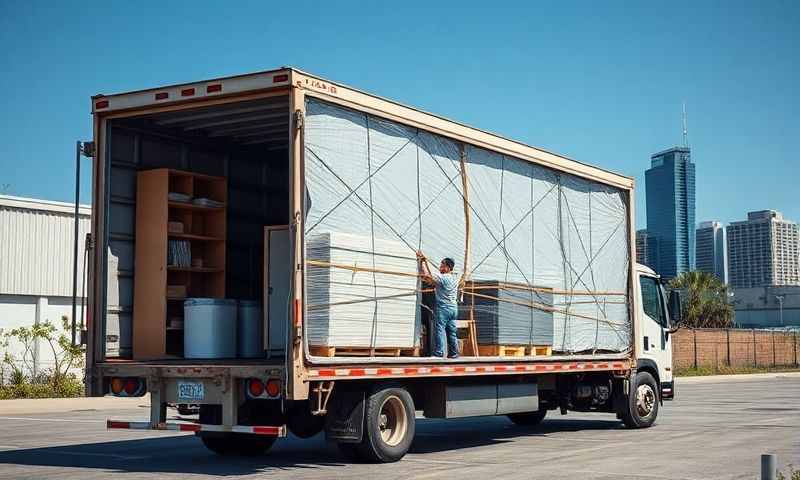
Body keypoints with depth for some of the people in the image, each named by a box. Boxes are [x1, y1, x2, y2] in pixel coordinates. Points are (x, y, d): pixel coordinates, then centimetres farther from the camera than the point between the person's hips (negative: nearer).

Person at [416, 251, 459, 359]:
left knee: (439, 331, -8)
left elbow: (425, 274, -17)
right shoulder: (454, 278, 12)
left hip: (442, 308, -8)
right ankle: (454, 354, 13)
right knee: (452, 332, 11)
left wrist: (422, 261, -6)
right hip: (453, 308, 8)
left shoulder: (442, 277, -13)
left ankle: (438, 354, -12)